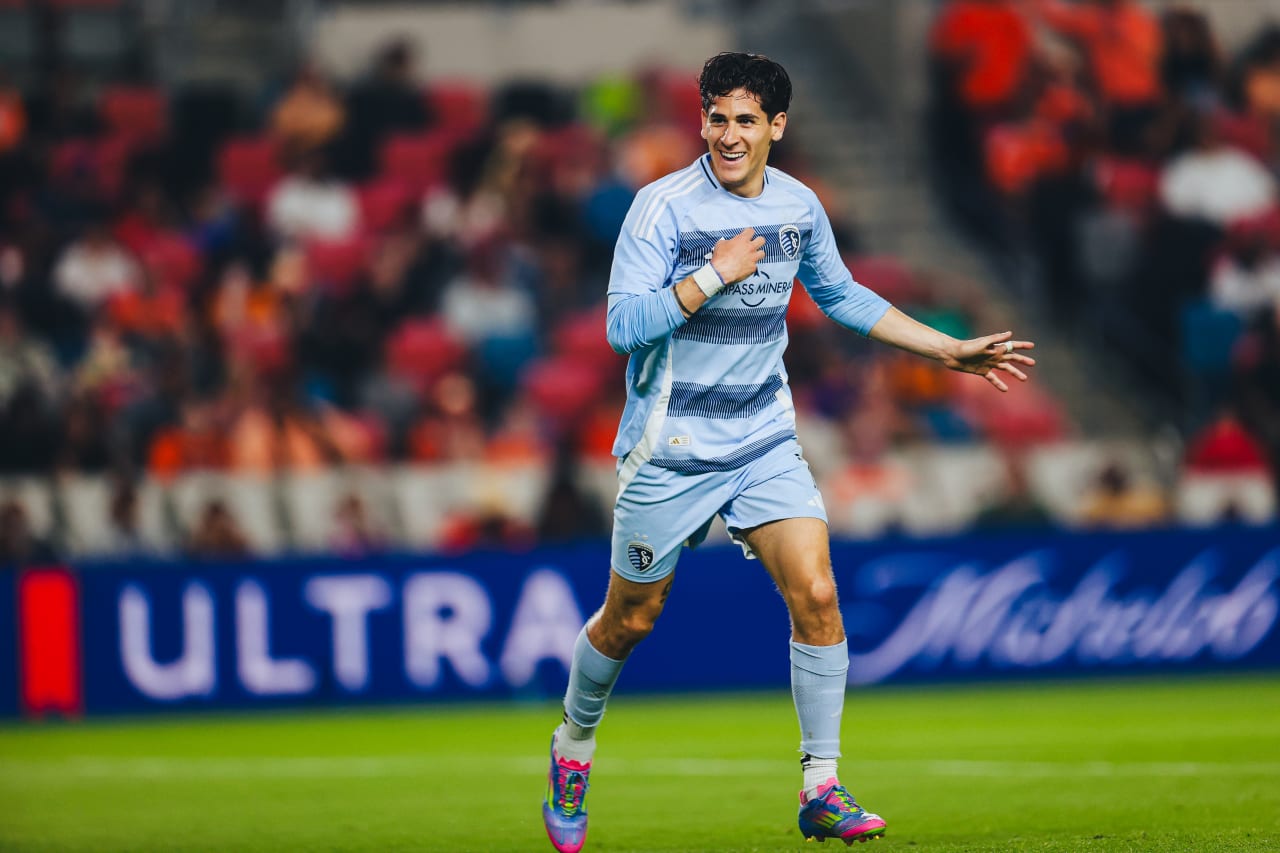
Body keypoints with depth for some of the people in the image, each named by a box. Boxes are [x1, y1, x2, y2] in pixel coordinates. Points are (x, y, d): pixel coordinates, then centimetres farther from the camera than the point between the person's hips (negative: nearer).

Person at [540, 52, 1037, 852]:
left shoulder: (799, 206, 2)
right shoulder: (664, 207, -14)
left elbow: (842, 295, 19)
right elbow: (623, 325, -21)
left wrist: (950, 349, 19)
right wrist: (715, 275, -26)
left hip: (765, 442, 4)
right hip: (671, 450, -4)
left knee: (816, 593, -13)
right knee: (631, 619, 8)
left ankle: (822, 788, -7)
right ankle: (573, 750, 34)